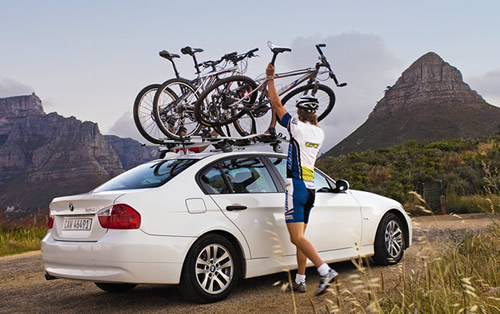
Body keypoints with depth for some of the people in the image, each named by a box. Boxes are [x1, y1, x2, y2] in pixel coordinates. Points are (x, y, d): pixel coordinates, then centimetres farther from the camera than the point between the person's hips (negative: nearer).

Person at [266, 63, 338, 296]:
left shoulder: (298, 127, -9)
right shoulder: (319, 133, 10)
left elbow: (277, 104, -2)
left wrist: (270, 78, 7)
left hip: (296, 186, -8)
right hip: (310, 187, 8)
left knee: (297, 238, -12)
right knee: (300, 236, 14)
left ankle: (325, 271, -23)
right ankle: (300, 280, 16)